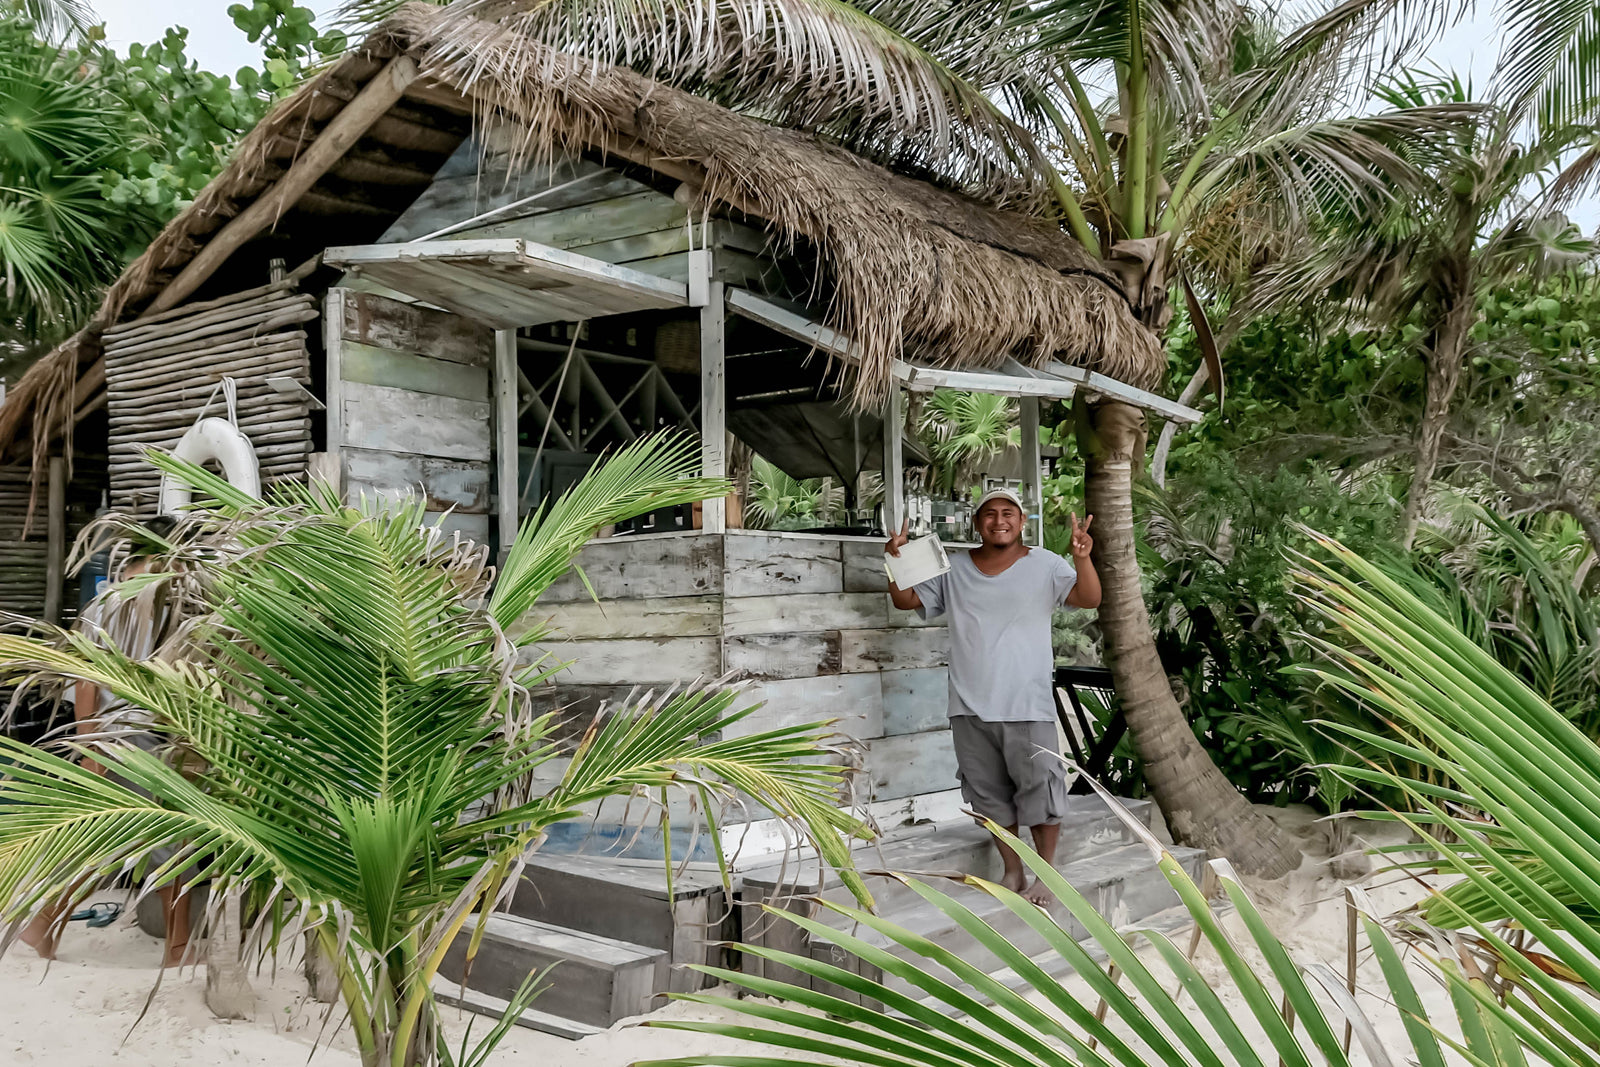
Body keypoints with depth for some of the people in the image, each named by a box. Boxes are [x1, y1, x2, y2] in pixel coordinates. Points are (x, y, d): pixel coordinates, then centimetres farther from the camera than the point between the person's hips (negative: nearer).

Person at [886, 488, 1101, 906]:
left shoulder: (1045, 565, -3)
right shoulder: (953, 570, 7)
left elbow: (1089, 599, -14)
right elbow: (906, 600, 10)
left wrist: (1082, 558, -34)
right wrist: (897, 562, -9)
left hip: (1028, 707, -3)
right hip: (971, 707, 4)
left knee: (1039, 788, 1)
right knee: (989, 793, 12)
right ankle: (1013, 871, 27)